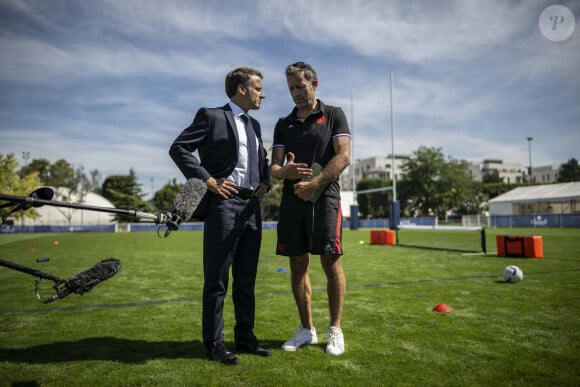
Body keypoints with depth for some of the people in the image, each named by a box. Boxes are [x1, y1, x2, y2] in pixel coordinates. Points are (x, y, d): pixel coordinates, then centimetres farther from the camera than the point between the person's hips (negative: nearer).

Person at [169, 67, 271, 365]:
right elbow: (178, 148, -7)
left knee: (246, 280, 13)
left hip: (252, 206, 7)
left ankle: (245, 338, 24)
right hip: (224, 204, -7)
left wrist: (265, 181, 14)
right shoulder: (211, 116, -1)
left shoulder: (254, 125, 20)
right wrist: (207, 180, -13)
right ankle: (214, 344, 13)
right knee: (217, 281, 1)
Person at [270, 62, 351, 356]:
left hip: (324, 197, -4)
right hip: (292, 200, 4)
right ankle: (306, 329, 19)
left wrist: (314, 183, -14)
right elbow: (274, 167, 9)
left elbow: (343, 157, -5)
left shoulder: (334, 115, 7)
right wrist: (285, 172, -15)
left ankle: (335, 330, 11)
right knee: (298, 265, 6)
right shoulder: (283, 124, 17)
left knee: (331, 263, -3)